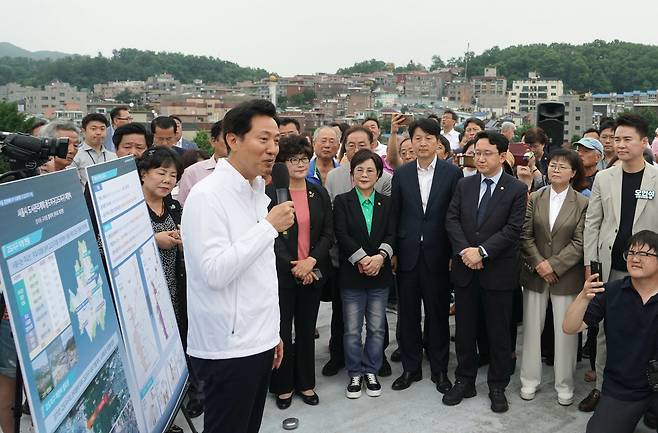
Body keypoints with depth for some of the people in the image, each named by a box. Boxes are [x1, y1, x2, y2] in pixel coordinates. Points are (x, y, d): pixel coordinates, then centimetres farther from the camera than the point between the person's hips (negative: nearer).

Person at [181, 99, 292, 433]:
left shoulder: (257, 192, 11)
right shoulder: (207, 195, -15)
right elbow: (215, 272, -25)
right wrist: (269, 227, -19)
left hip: (258, 342, 8)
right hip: (227, 348, -8)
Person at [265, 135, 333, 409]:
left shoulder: (319, 194, 7)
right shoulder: (270, 193, -7)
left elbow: (328, 233, 4)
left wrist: (311, 260, -11)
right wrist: (293, 267, -13)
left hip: (313, 272, 4)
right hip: (282, 272, -3)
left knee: (307, 329, 13)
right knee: (282, 329, 7)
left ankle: (305, 382, 28)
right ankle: (283, 385, 23)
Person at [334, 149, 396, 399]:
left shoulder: (386, 203, 8)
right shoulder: (342, 201, 0)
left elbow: (391, 235, 0)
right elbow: (342, 235, -9)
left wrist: (380, 256, -18)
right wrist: (363, 259, -18)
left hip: (380, 275, 2)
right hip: (352, 275, -2)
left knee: (377, 328, 10)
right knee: (352, 329, 6)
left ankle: (371, 371, 26)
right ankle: (355, 374, 22)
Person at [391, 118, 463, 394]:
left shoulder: (452, 173, -2)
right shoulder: (401, 174, 5)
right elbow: (394, 214, 5)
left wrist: (455, 252, -5)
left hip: (438, 254, -2)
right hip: (407, 254, 2)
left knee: (438, 314, 10)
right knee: (408, 314, 10)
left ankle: (439, 369, 25)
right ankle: (410, 368, 25)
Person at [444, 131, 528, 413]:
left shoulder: (516, 189, -4)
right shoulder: (464, 185, 7)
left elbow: (512, 229, -12)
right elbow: (452, 220, 1)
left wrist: (482, 251, -19)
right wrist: (464, 250, -14)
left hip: (498, 271, -3)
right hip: (465, 270, 3)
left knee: (499, 333, 9)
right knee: (464, 330, 13)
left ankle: (497, 387, 25)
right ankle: (464, 381, 28)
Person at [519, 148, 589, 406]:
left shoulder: (582, 203, -4)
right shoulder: (534, 199, 3)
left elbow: (579, 243, -8)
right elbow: (526, 235, 0)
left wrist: (554, 264, -14)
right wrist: (538, 263, -10)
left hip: (566, 276, -2)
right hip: (535, 274, 2)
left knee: (565, 331, 4)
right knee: (532, 327, 9)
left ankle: (565, 385, 19)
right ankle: (530, 380, 21)